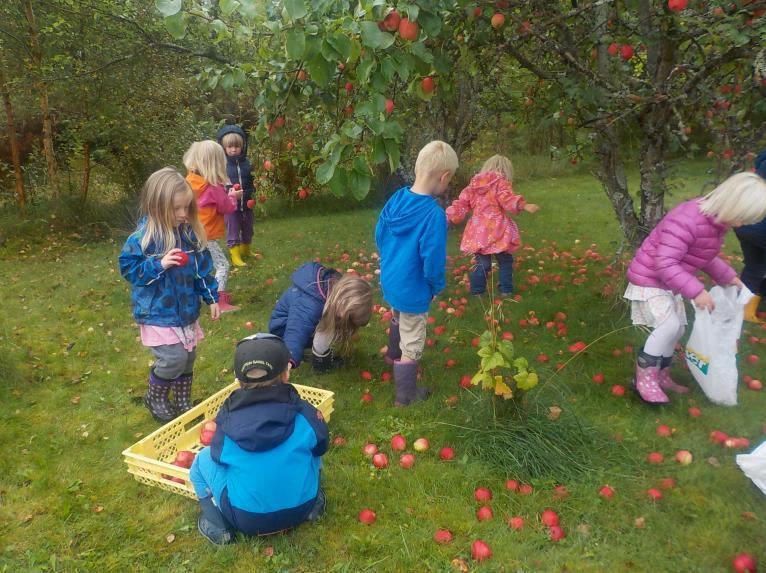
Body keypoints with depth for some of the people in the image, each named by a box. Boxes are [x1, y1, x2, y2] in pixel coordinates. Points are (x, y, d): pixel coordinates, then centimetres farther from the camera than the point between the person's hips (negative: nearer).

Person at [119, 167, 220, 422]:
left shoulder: (190, 233, 0)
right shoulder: (142, 238, -16)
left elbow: (203, 268, 8)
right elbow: (129, 270, -12)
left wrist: (212, 297, 7)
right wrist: (158, 265, -26)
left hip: (187, 309, 6)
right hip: (158, 312, -6)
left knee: (188, 356, 14)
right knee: (174, 358, -11)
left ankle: (183, 402, 35)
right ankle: (154, 397, 19)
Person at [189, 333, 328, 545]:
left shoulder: (227, 416, -15)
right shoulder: (303, 412, -14)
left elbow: (218, 456, 2)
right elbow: (320, 446, 3)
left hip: (246, 519, -1)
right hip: (301, 509, 2)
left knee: (203, 459, 16)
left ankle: (217, 525, 8)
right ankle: (313, 503, 22)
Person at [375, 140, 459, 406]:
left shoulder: (396, 199, -8)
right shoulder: (434, 214, -30)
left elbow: (379, 236, 5)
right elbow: (433, 261, -26)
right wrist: (437, 287, -6)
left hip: (390, 281, 8)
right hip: (413, 290, -8)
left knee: (398, 321, 35)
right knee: (412, 344, 12)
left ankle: (393, 355, 61)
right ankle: (406, 395, 29)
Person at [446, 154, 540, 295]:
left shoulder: (473, 184, 11)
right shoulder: (501, 183, -5)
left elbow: (461, 203, 13)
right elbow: (508, 199, -22)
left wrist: (449, 217, 20)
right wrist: (524, 206, -28)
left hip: (478, 232, 4)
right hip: (497, 231, -4)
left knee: (481, 263, 11)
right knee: (505, 261, 14)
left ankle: (477, 291, 12)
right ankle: (506, 290, 18)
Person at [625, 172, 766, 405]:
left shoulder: (716, 222, 0)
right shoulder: (686, 221, -31)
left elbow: (705, 257, 19)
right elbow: (664, 264, -35)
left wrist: (727, 276, 11)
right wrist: (695, 291, -37)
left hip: (670, 283, 10)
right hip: (649, 279, -10)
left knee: (677, 329, 14)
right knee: (669, 326, -22)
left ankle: (661, 375, 30)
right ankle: (644, 377, -9)